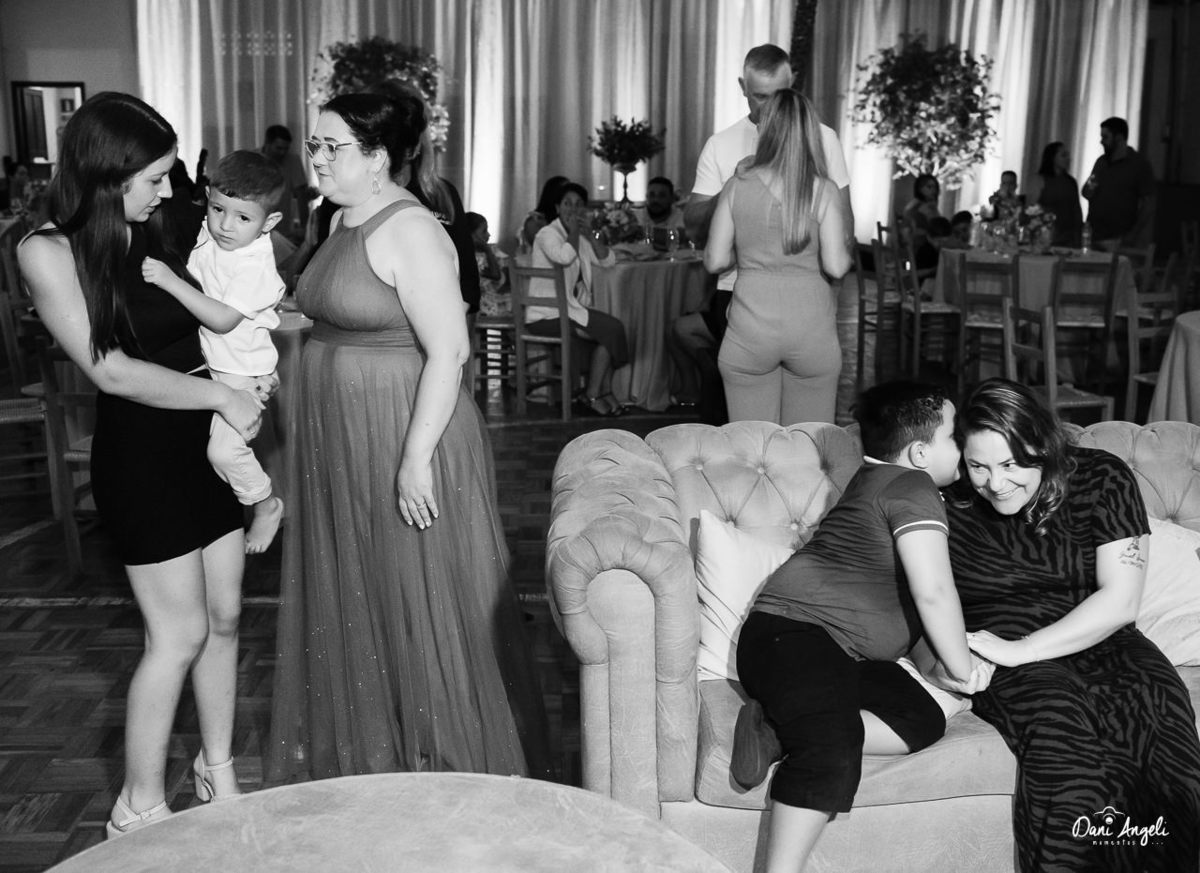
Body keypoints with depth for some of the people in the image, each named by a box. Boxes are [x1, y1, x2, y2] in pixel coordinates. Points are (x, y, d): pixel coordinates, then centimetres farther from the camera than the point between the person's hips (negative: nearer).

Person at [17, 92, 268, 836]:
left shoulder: (153, 233, 5)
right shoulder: (50, 251, -12)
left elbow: (207, 319, 12)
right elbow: (112, 371, -16)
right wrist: (223, 396, -16)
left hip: (209, 439, 6)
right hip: (141, 451, -6)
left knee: (225, 616, 12)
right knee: (179, 634, 0)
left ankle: (219, 771, 31)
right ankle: (140, 809, 19)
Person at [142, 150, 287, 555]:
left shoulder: (255, 266, -26)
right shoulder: (209, 235, -3)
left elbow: (223, 320, -32)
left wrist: (170, 281, -34)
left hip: (240, 371, -8)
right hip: (205, 358, 8)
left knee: (224, 449, -10)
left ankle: (266, 506, 14)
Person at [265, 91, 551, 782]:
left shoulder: (409, 231, -18)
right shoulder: (346, 221, 10)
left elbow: (449, 351, -23)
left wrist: (417, 459, -25)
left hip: (406, 438, -9)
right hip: (346, 442, 9)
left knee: (422, 602, 3)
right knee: (358, 596, 18)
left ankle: (451, 760, 22)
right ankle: (370, 751, 36)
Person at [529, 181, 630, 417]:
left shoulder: (579, 236, 17)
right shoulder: (548, 233, -9)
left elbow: (608, 260, 7)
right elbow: (564, 257, -31)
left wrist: (589, 233, -4)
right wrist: (573, 231, -15)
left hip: (570, 308, 8)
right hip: (547, 315, -8)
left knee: (611, 328, -10)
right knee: (611, 328, -17)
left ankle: (604, 392, -6)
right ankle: (592, 396, -10)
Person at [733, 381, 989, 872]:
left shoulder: (879, 479, 20)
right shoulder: (911, 487, -9)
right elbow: (933, 592, -18)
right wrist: (960, 666, -4)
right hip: (793, 632, -10)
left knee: (925, 722, -10)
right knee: (835, 745, -32)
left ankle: (782, 729, -17)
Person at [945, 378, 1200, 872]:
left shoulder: (1101, 480, -1)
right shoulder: (952, 508, 2)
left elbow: (1120, 601, -7)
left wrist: (1017, 651, -15)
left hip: (1097, 642, 1)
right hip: (1002, 657, -1)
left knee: (1153, 700, -31)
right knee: (1057, 716, -34)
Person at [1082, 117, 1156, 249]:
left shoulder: (1139, 165, -3)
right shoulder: (1100, 161, 13)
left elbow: (1148, 206, -5)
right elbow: (1086, 193, 23)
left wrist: (1129, 238, -12)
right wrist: (1088, 190, -2)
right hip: (1094, 238, 5)